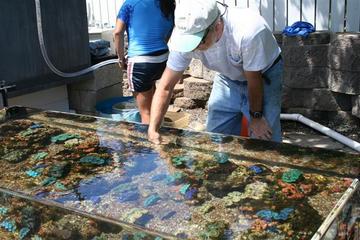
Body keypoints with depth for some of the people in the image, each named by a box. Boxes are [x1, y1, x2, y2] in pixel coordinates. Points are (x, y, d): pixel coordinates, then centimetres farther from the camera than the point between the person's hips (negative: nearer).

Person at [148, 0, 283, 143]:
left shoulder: (248, 31, -40)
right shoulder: (185, 37, -27)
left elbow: (254, 81, -25)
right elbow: (165, 87, -21)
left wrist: (256, 117, -10)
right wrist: (152, 130, -29)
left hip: (264, 74, -3)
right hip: (228, 76, 4)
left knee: (264, 138, -9)